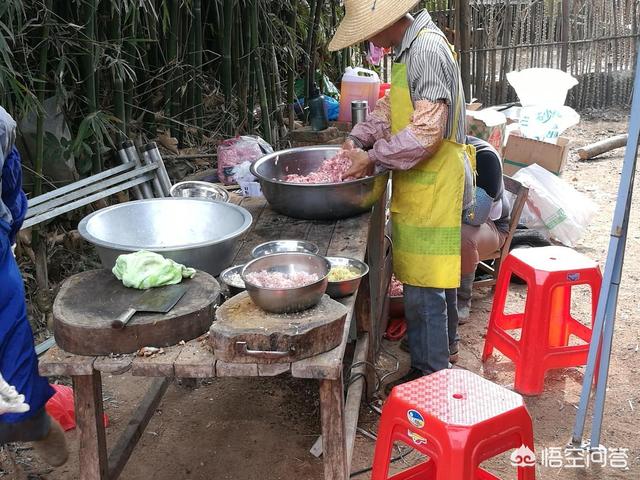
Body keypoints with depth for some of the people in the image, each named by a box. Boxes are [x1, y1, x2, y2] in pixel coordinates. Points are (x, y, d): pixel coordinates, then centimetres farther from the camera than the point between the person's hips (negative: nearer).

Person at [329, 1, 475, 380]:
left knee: (423, 285, -2)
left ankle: (431, 372, 9)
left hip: (433, 189, -10)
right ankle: (445, 339, 42)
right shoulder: (411, 48, 10)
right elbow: (391, 107, 18)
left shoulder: (426, 50, -22)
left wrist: (373, 157, -19)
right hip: (430, 186, 10)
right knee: (438, 271, 24)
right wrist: (357, 140, 4)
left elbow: (427, 132, -27)